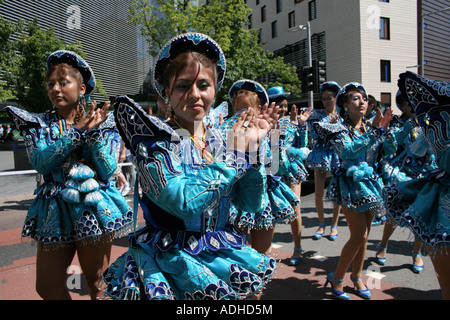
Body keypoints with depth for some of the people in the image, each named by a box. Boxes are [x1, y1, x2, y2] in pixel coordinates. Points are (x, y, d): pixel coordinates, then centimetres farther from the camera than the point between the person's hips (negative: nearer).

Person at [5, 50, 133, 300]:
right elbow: (39, 163, -12)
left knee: (97, 285, 9)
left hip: (93, 207, -2)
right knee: (47, 288, 11)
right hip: (55, 211, 3)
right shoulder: (39, 124, 7)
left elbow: (108, 169, -8)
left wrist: (93, 132, -17)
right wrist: (77, 132, -19)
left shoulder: (103, 123, 2)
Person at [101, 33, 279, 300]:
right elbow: (187, 202, -24)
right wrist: (235, 154, -16)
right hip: (172, 256, -4)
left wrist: (252, 146, -7)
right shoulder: (154, 140, -11)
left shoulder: (219, 140, 3)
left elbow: (249, 204, 2)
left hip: (222, 249, 5)